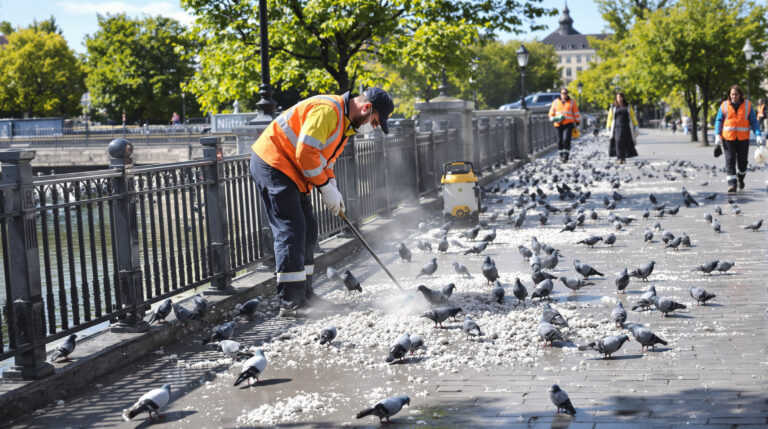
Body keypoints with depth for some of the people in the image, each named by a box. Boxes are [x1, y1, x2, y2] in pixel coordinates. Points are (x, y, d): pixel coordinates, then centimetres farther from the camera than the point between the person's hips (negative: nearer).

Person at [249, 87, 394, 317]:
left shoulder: (345, 123, 14)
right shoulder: (327, 110, -21)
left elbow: (325, 159, 21)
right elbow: (305, 152, -26)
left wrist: (333, 190, 5)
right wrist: (326, 188, -18)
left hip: (290, 172, 11)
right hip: (272, 163, -11)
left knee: (307, 231, 11)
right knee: (291, 230, -14)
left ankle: (303, 295, 18)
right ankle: (290, 303, -14)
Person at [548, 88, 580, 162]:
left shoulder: (572, 102, 8)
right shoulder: (555, 102, 12)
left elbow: (576, 113, 13)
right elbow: (551, 112, 17)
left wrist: (577, 123, 11)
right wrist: (553, 118, -2)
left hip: (568, 124, -3)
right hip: (558, 125, 3)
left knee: (566, 139, -17)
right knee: (560, 140, 3)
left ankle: (566, 156, -17)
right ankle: (561, 154, 19)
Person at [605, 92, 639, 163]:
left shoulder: (628, 107, 11)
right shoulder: (613, 108, 10)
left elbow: (633, 117, 12)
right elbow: (610, 118, 11)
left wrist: (635, 127, 6)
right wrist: (609, 129, 6)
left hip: (627, 128, 1)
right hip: (617, 128, -1)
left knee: (627, 144, -2)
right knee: (618, 142, -18)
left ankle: (624, 157, 18)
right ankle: (620, 158, -20)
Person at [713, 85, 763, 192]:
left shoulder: (747, 105, 3)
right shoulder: (724, 106, 2)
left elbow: (754, 122, 4)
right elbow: (718, 121, 4)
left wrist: (758, 135, -8)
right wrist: (718, 135, -9)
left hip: (743, 139, 1)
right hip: (728, 138, -1)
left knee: (742, 161, 6)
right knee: (730, 161, -9)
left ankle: (740, 178, 34)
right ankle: (732, 184, -10)